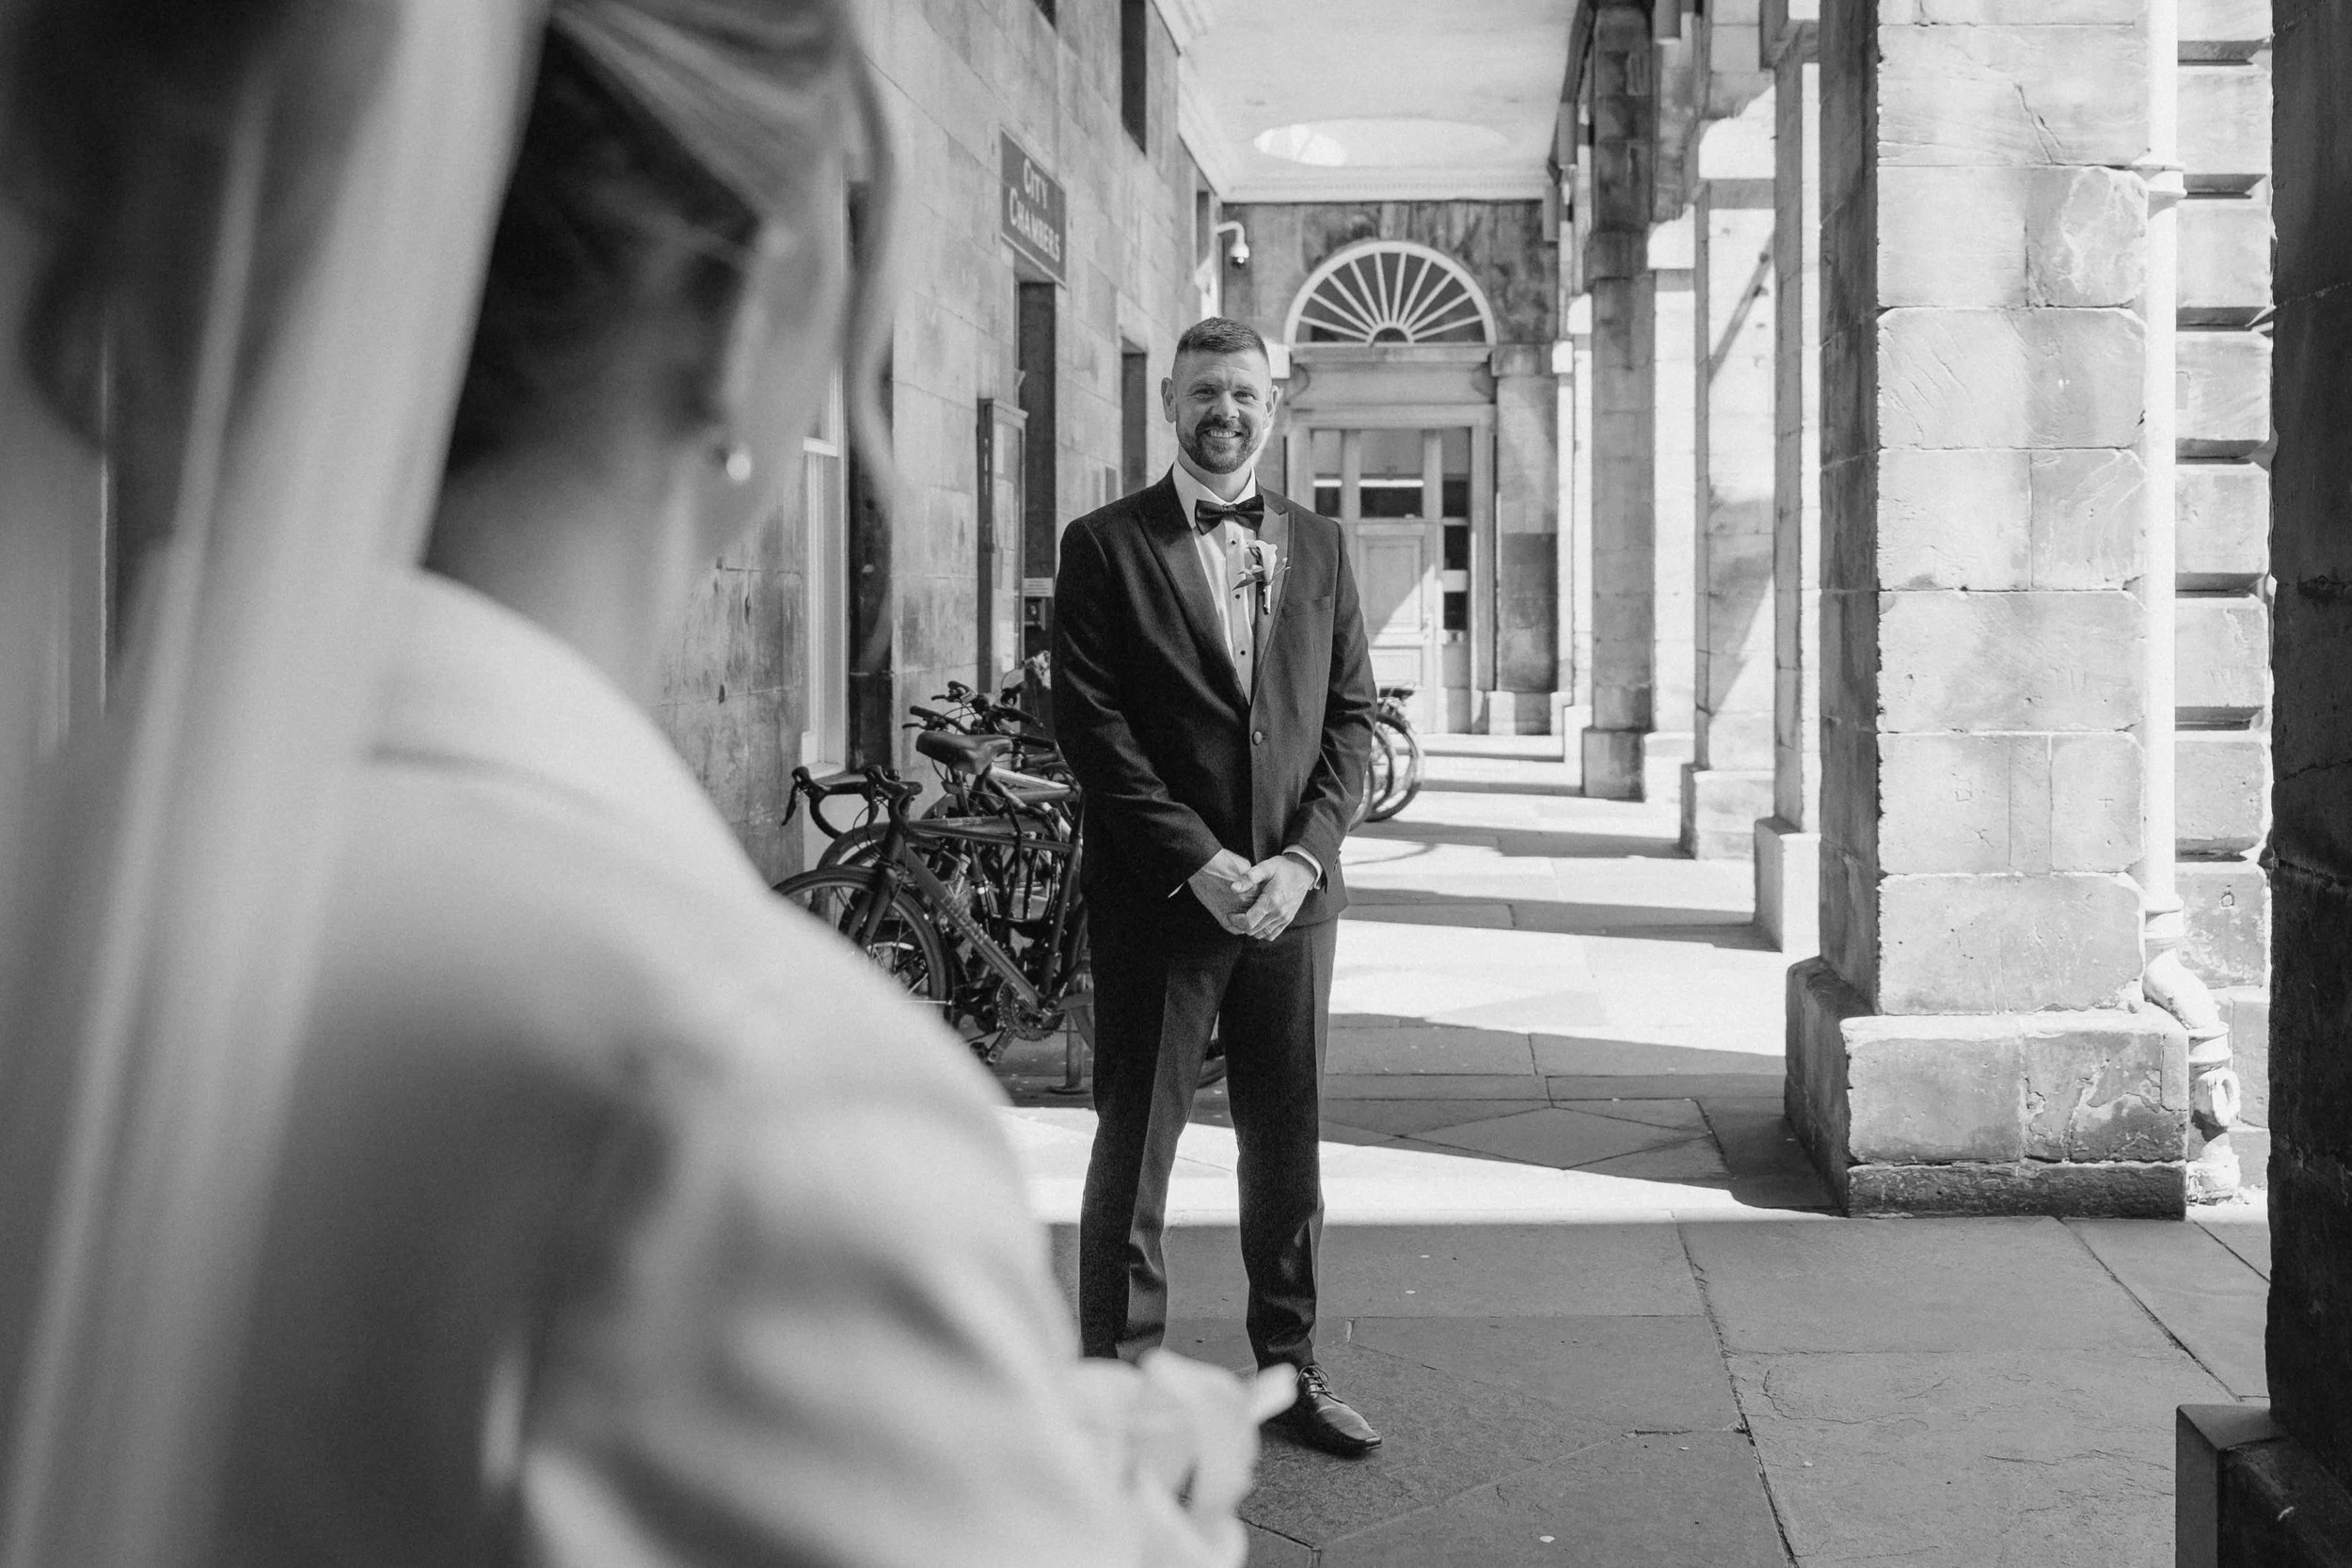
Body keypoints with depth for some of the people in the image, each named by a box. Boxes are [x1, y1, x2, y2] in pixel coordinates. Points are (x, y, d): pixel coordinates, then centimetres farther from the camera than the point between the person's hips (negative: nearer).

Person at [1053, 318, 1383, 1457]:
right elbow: (1090, 724, -8)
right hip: (1157, 895, -3)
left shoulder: (1318, 548, 11)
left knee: (1288, 1142, 11)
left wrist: (1303, 858, -7)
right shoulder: (1105, 546, -1)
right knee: (1135, 1143, 3)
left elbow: (1350, 717, 8)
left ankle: (1291, 1369, 23)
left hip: (1294, 894, 4)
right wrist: (1199, 863, -14)